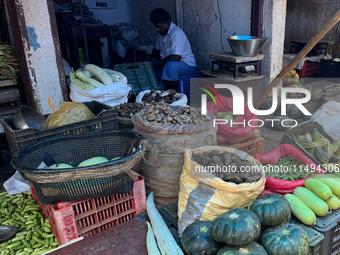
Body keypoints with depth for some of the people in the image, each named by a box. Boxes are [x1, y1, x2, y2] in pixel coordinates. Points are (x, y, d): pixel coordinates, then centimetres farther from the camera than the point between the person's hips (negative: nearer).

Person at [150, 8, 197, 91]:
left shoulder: (176, 33, -22)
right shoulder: (162, 33, 7)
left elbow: (175, 58, -30)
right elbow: (157, 49, 21)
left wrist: (156, 64, -24)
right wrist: (152, 61, 0)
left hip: (187, 65, -9)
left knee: (170, 65, -39)